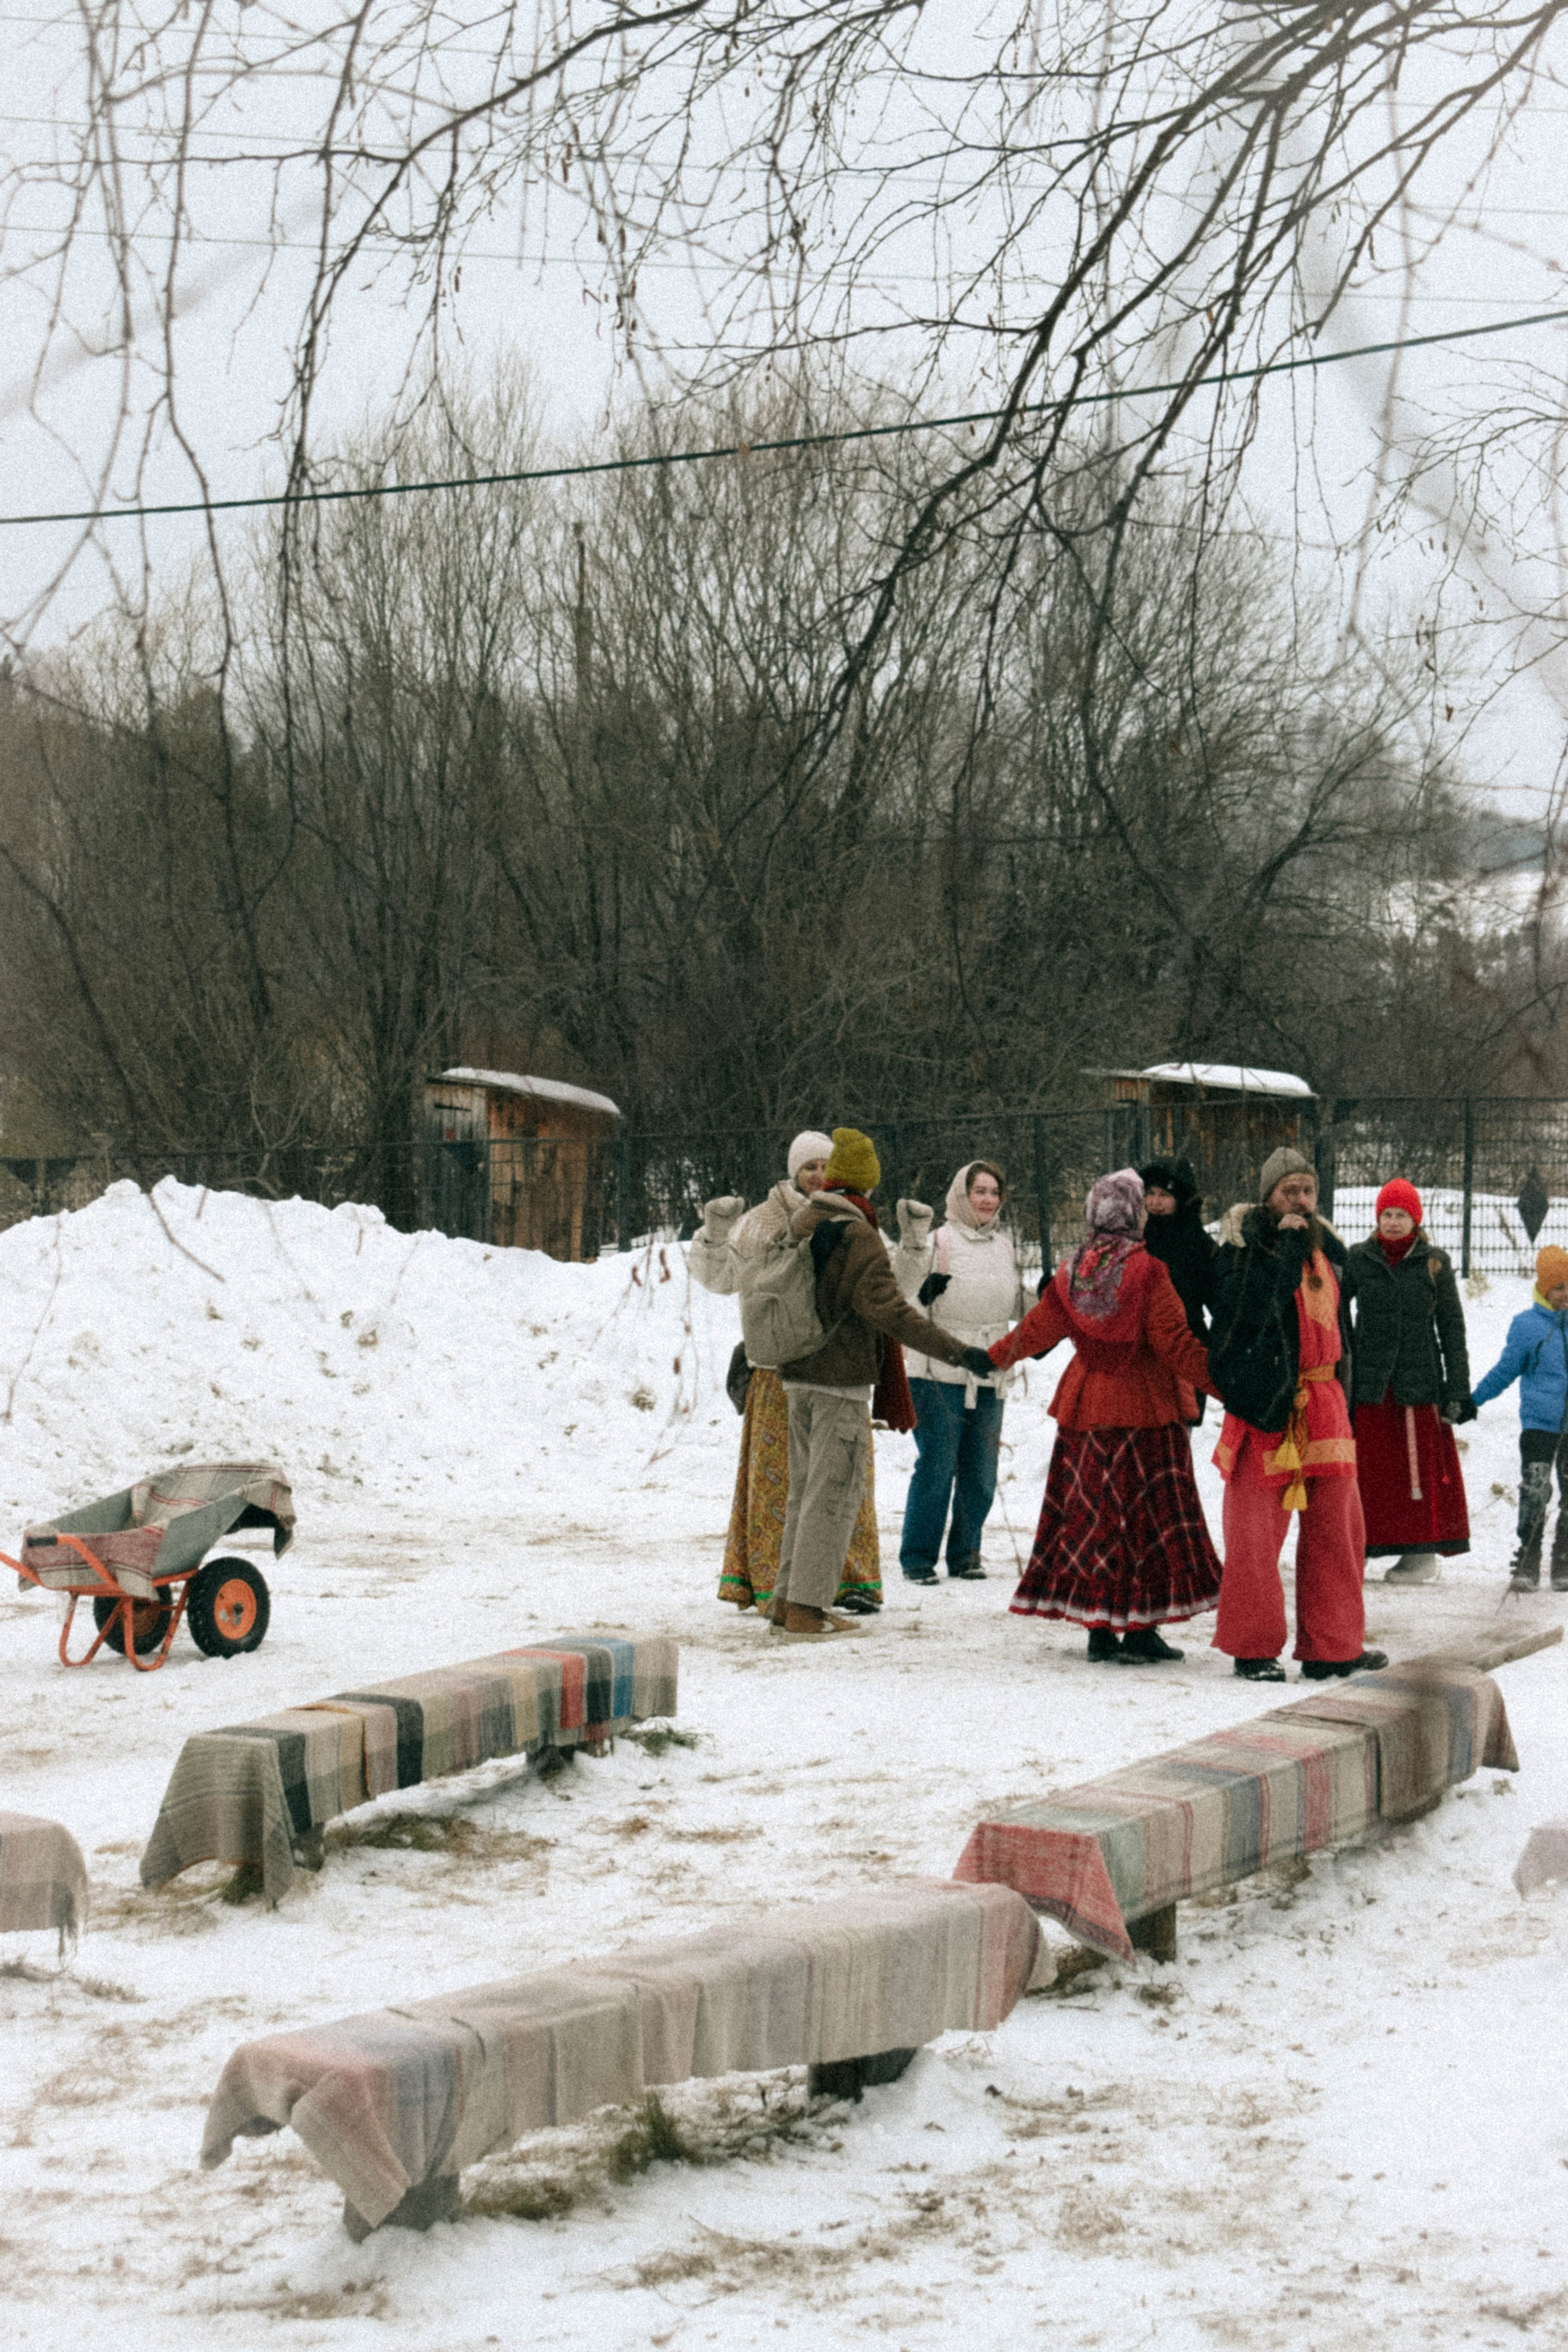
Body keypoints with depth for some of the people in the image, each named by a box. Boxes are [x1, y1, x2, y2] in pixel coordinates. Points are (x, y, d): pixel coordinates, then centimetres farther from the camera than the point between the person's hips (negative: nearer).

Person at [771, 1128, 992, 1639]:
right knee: (833, 1495, -3)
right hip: (841, 1383, -8)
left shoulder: (799, 1225, 8)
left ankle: (787, 1598, 18)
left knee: (805, 1490, 16)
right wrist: (958, 1352, -24)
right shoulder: (858, 1236, -17)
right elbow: (887, 1309, -24)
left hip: (798, 1376, 8)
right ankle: (808, 1607, -3)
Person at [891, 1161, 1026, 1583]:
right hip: (940, 1376, -6)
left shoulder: (1003, 1247, 15)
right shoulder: (940, 1240, -5)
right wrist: (912, 1242, -32)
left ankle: (965, 1555, 19)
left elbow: (1016, 1308, 26)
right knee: (937, 1467, -6)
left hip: (989, 1378, 6)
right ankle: (918, 1558, 3)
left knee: (981, 1475, 8)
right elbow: (903, 1287, -20)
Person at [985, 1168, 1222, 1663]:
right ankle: (1139, 1628, 0)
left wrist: (996, 1356, 32)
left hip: (1085, 1407, 6)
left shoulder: (1071, 1271, 3)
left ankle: (1099, 1628, 13)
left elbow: (1038, 1329, 14)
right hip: (1144, 1409, -5)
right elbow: (1174, 1344, -17)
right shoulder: (1147, 1272, -15)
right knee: (1144, 1514, 0)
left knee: (1090, 1513, 10)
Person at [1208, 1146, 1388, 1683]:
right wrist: (1287, 1248, -21)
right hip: (1266, 1401, -6)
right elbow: (1247, 1310, -24)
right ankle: (1254, 1649, 7)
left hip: (1323, 1401, 6)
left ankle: (1332, 1645, 16)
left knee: (1337, 1525, 7)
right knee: (1256, 1529, -4)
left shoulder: (1325, 1247, 14)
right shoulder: (1244, 1245, -6)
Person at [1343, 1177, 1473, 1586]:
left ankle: (1422, 1552, 7)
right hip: (1368, 1382, 0)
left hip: (1419, 1382, 0)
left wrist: (1457, 1389, 2)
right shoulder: (1358, 1260, 6)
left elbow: (1452, 1328, 7)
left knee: (1422, 1466, 1)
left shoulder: (1436, 1264, 6)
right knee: (1366, 1468, 0)